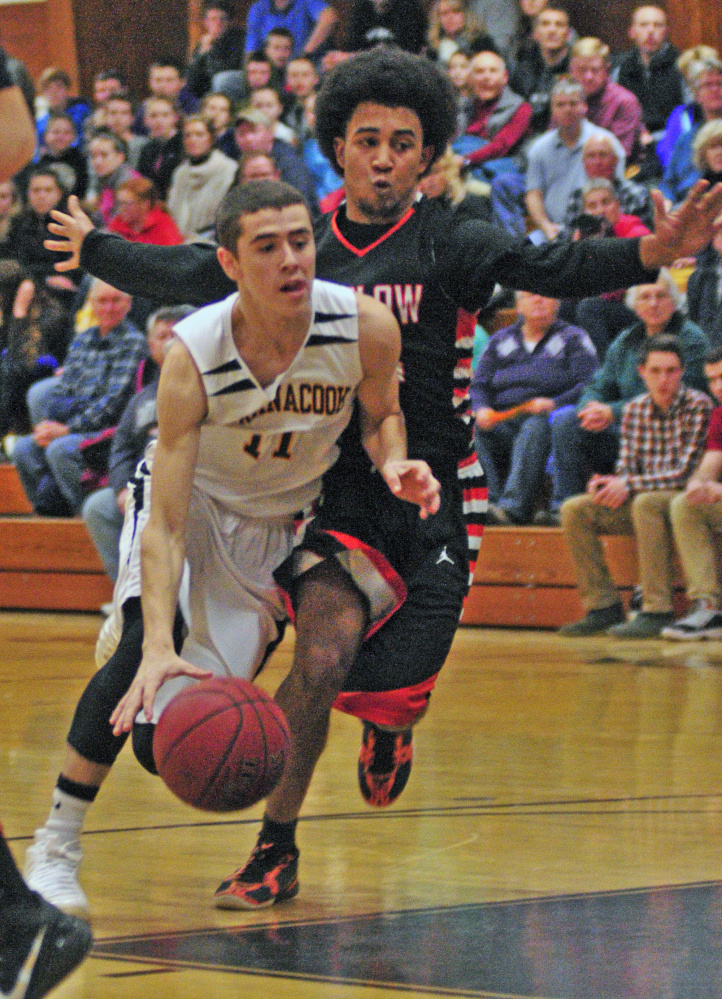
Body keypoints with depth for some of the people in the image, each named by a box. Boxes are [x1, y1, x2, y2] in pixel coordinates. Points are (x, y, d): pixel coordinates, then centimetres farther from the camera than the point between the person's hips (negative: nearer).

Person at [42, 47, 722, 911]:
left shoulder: (445, 244, -5)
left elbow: (548, 268, -22)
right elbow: (191, 277, 21)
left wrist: (651, 254, -40)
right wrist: (92, 248, 33)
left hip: (435, 503, -1)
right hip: (335, 490, 1)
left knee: (386, 698, -2)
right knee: (323, 655, -22)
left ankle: (388, 723, 39)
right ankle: (275, 848, -6)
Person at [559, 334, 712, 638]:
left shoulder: (698, 407, -10)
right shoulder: (634, 410, 8)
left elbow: (686, 473, -16)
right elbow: (626, 469, 9)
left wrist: (629, 486, -22)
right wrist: (607, 484, -15)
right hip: (643, 501, 6)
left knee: (646, 503, -38)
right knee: (574, 510, -12)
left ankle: (657, 611, -36)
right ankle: (603, 607, -11)